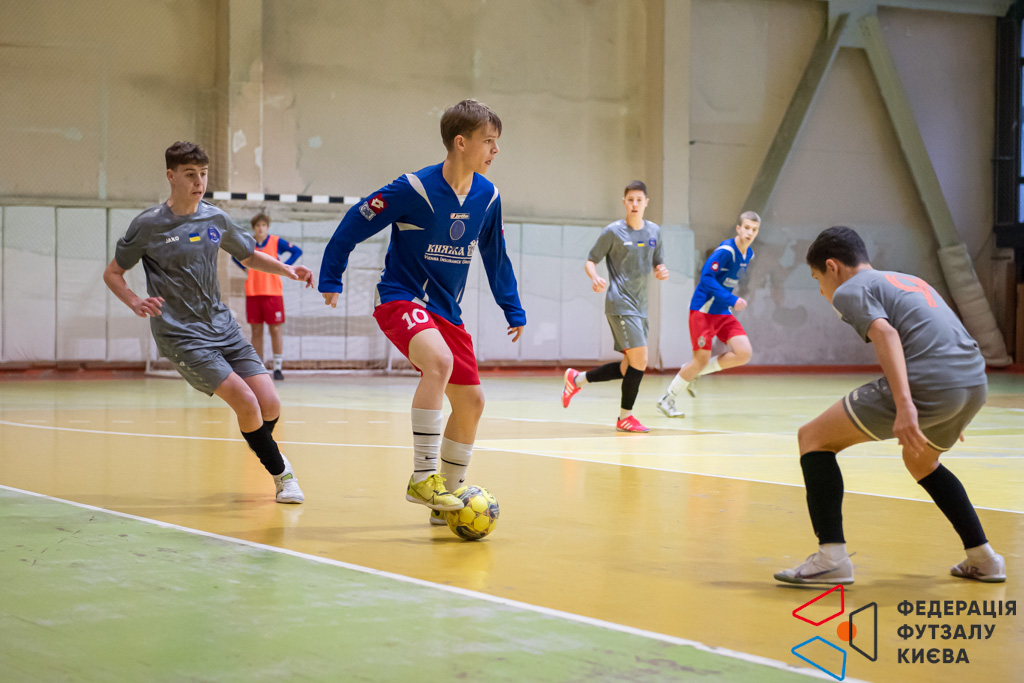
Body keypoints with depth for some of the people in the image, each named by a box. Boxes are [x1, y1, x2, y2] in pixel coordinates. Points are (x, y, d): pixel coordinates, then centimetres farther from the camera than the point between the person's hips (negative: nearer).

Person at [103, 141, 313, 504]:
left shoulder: (216, 219, 5)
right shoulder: (149, 225, -8)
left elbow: (249, 257, 21)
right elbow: (112, 273, 2)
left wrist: (287, 269, 3)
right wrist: (136, 303, -17)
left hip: (223, 327, 5)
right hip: (181, 335, -5)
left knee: (270, 406, -5)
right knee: (246, 403, -19)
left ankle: (266, 449, 30)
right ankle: (281, 472, 2)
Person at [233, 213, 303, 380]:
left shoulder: (276, 242, -1)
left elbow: (297, 251, 1)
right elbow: (236, 255, 25)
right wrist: (244, 267, 9)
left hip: (273, 292, -2)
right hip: (252, 292, 2)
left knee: (275, 329, -4)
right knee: (256, 331, 5)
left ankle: (278, 367, 1)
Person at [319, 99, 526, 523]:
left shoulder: (487, 198, 0)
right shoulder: (415, 189, -17)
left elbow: (496, 258, 16)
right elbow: (354, 224, -8)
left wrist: (513, 310, 17)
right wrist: (330, 278, -6)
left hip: (446, 310, 7)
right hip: (401, 298, -7)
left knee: (470, 401, 5)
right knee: (439, 361, -34)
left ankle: (448, 495, 21)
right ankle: (423, 478, -28)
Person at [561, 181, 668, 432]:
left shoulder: (654, 231, 11)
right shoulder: (613, 232, -5)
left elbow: (658, 264, 20)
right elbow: (590, 261, 0)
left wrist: (662, 271, -4)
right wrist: (595, 278, -22)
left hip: (640, 307, 7)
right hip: (620, 305, -7)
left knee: (628, 368, 8)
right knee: (640, 360, -15)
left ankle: (577, 379, 26)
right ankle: (625, 417, 0)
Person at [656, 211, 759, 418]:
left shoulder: (748, 255, 7)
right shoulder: (725, 251, -19)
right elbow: (706, 278, -24)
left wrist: (728, 303, 16)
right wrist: (732, 300, -26)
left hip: (723, 312, 8)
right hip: (703, 310, -8)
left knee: (744, 354, -7)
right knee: (701, 360, -8)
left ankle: (694, 373, 11)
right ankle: (667, 399, 12)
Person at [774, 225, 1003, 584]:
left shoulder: (850, 289, 7)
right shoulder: (910, 280, 31)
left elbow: (885, 333, -13)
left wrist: (905, 405, -25)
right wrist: (949, 415, 44)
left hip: (927, 386, -8)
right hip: (976, 382, 8)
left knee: (813, 438, 4)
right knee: (921, 460, 36)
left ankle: (832, 558, -5)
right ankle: (982, 558, 33)